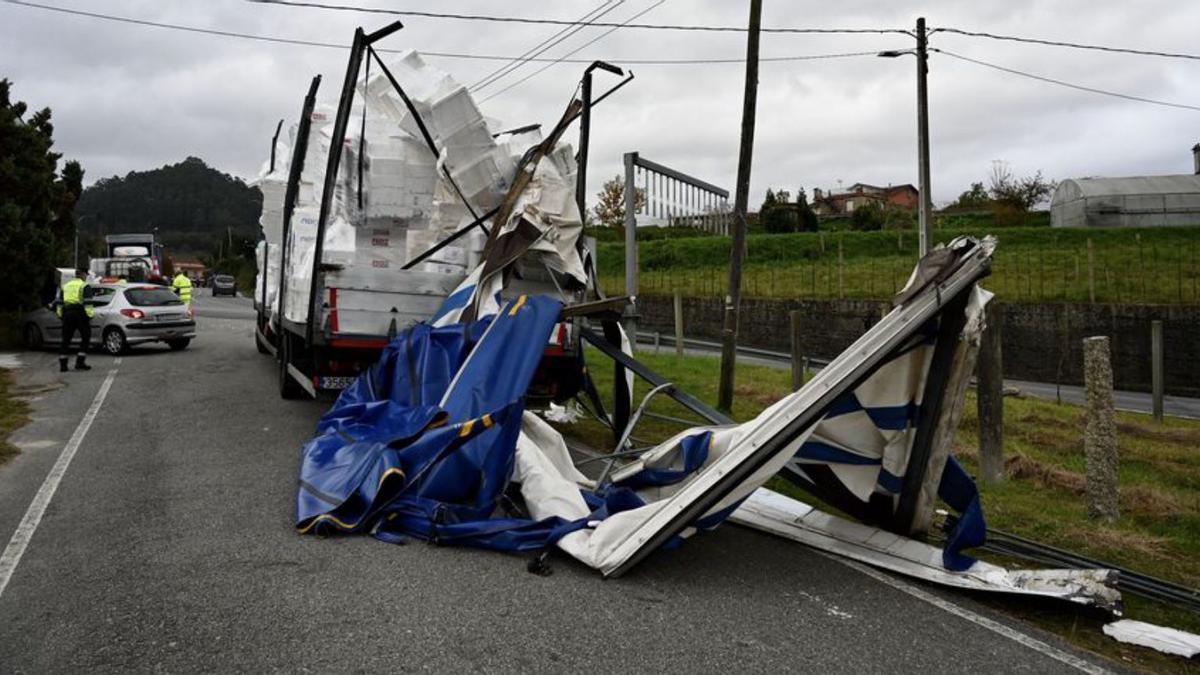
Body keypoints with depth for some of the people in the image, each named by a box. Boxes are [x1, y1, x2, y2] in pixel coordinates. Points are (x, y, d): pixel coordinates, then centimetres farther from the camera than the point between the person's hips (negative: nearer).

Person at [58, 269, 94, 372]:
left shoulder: (65, 286, 19)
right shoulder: (84, 286, -1)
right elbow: (87, 302, -10)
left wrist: (60, 315, 22)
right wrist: (90, 315, -9)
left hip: (67, 313, 6)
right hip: (79, 313, -6)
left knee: (66, 339, 9)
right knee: (85, 337, 3)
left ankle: (63, 365, 6)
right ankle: (80, 362, -6)